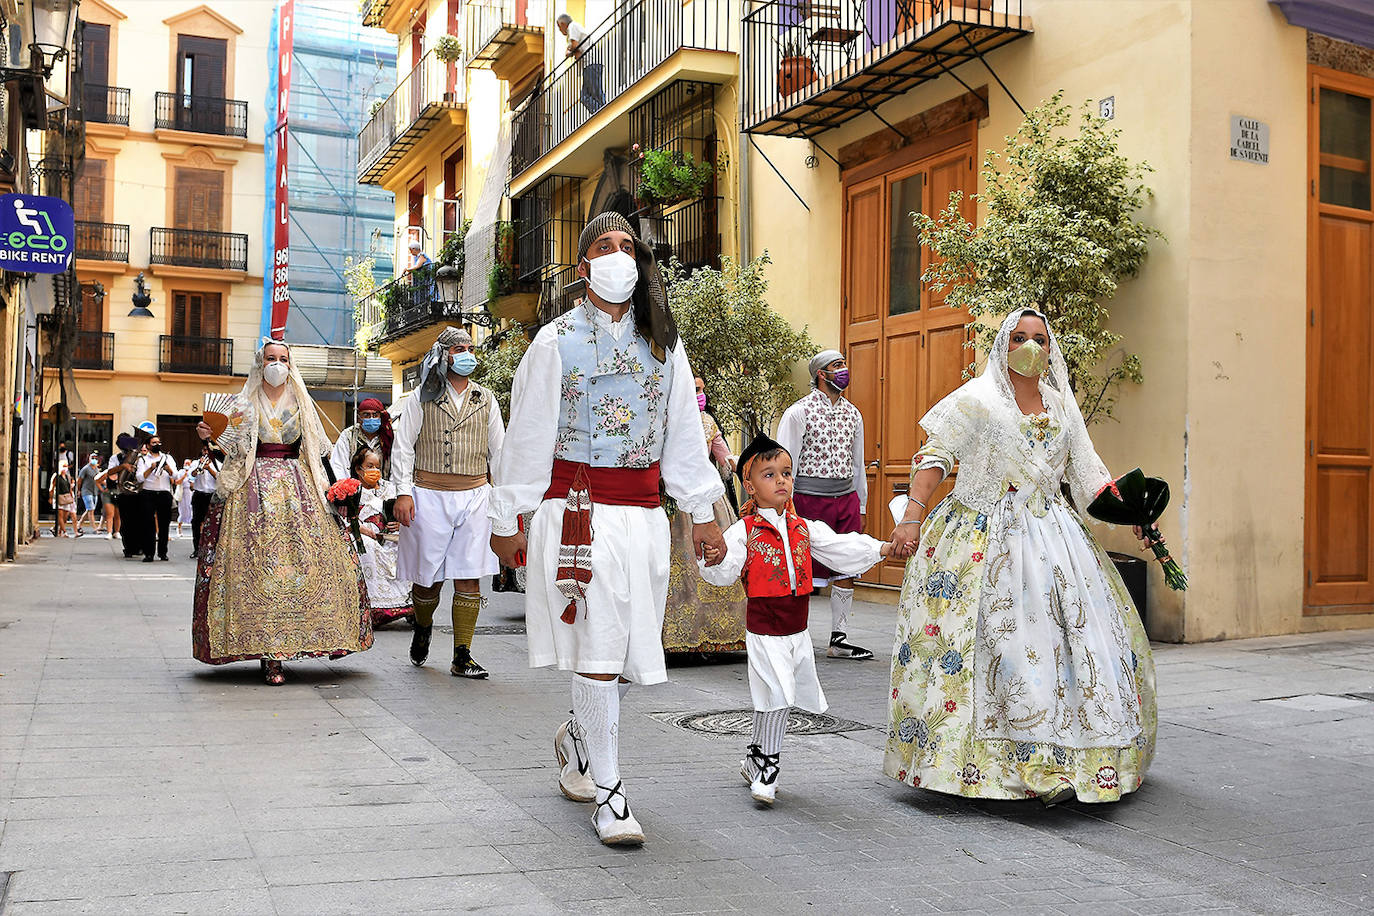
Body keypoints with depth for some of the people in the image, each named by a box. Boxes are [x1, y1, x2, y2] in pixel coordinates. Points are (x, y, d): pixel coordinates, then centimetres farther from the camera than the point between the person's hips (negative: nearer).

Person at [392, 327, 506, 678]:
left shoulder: (486, 400, 13)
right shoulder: (422, 398, 6)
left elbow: (499, 451, 16)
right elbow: (402, 446, 4)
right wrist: (403, 492, -6)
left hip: (475, 496, 2)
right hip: (429, 495, -2)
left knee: (469, 579, -3)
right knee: (428, 576, 4)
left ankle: (462, 658, 3)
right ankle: (423, 627, 36)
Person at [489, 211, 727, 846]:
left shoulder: (664, 343, 12)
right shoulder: (557, 341, 2)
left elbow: (685, 432, 14)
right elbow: (527, 435, 2)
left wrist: (702, 513, 11)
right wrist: (507, 519, 2)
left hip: (643, 513, 4)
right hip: (577, 509, -4)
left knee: (632, 650, 8)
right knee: (596, 649, -6)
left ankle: (578, 736, 37)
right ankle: (608, 793, 4)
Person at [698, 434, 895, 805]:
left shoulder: (804, 528, 9)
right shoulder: (744, 531, -8)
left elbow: (840, 548, 12)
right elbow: (726, 572, -16)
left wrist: (881, 549, 6)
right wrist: (714, 560, -38)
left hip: (798, 631, 6)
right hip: (765, 631, -6)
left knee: (784, 700, 12)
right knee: (776, 697, -12)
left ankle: (755, 761, 28)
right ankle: (766, 769, 3)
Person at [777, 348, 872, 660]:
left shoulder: (853, 414, 14)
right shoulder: (799, 412, -5)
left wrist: (861, 507, 18)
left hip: (847, 498, 6)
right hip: (810, 498, -6)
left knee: (846, 571, 6)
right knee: (805, 569, -2)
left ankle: (838, 640, 15)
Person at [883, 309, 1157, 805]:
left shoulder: (1061, 404, 14)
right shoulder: (977, 398, -2)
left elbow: (1086, 472, 20)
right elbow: (934, 456, -7)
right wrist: (912, 517, -18)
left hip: (1053, 532, 6)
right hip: (988, 538, -5)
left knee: (1083, 630, 0)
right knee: (1008, 638, -12)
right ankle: (1040, 768, -8)